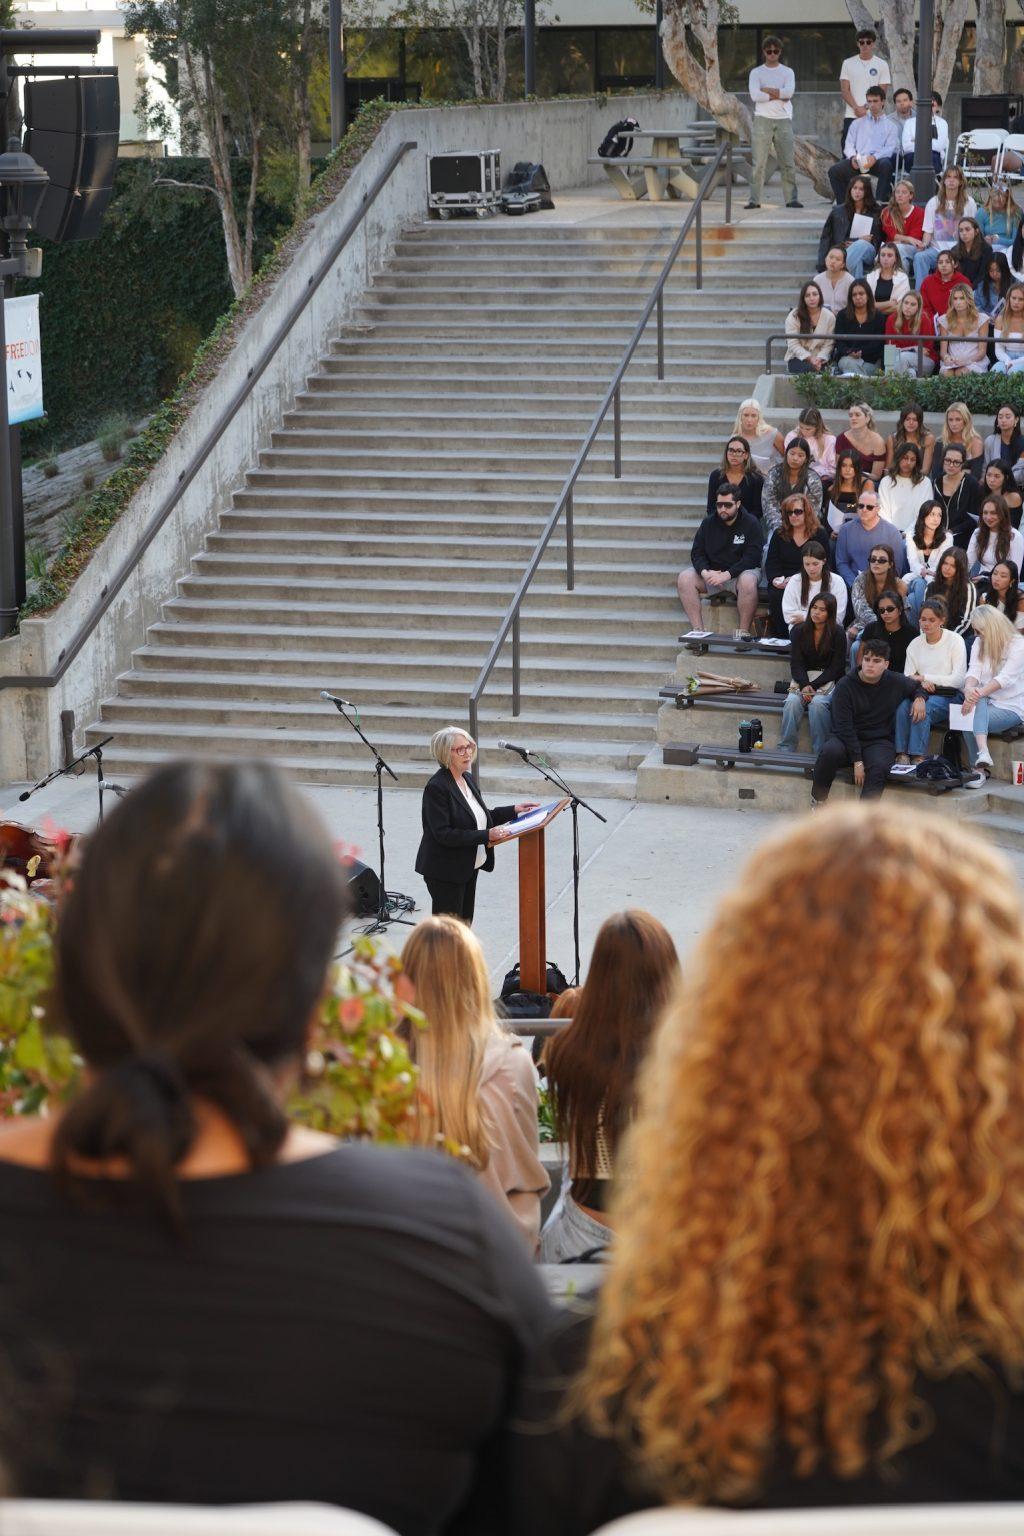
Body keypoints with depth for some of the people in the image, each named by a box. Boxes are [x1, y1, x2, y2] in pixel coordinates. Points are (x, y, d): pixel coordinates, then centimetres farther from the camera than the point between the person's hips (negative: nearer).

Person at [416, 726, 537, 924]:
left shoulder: (468, 779, 8)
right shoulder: (436, 787, -19)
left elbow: (479, 817, 19)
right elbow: (443, 833, -25)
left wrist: (514, 810, 9)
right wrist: (486, 836, -28)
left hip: (469, 867, 9)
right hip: (445, 872, -9)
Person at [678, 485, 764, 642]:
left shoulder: (751, 523, -8)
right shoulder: (709, 523, 5)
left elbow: (752, 557, -16)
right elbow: (697, 553, 1)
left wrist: (727, 574, -26)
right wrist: (705, 573, -21)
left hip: (740, 571, -4)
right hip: (712, 571, 4)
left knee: (748, 581, -39)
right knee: (685, 578, -20)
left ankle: (744, 632, -27)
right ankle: (698, 629, -20)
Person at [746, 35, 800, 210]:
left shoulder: (787, 72, 10)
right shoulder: (756, 72, 7)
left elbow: (789, 92, -8)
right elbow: (755, 95, -9)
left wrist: (766, 90, -7)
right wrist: (778, 95, -7)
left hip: (783, 120, 1)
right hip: (762, 119, -1)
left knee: (788, 162, 0)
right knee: (758, 162, -5)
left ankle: (791, 198, 3)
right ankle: (755, 200, -3)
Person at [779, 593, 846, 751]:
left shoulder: (838, 633, -3)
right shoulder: (800, 631, 6)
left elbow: (837, 667, -6)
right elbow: (796, 664, 1)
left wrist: (813, 686, -16)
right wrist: (804, 685, -18)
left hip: (828, 680, -3)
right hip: (803, 679, 3)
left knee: (817, 703, -33)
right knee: (792, 701, -28)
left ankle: (820, 751, -28)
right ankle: (786, 749, -26)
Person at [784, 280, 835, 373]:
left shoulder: (829, 317, 2)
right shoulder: (794, 316, -3)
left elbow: (828, 344, -1)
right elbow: (793, 344, -8)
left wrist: (819, 359, -19)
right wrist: (809, 359, -19)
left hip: (819, 360, 2)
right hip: (798, 358, -2)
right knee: (809, 369, -35)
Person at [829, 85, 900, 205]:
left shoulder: (890, 126, 17)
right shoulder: (857, 123, 25)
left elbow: (890, 148, 3)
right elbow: (848, 145, 16)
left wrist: (874, 157, -17)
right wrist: (853, 157, -8)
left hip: (877, 161, -2)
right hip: (857, 162, 2)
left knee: (886, 164, -38)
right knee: (834, 170, -23)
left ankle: (881, 202, -35)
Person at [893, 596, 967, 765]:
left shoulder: (955, 640, -1)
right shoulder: (915, 644, 12)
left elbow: (958, 680, -9)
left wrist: (923, 677, -9)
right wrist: (920, 688, -19)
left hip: (950, 696, -3)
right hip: (924, 694, 3)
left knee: (925, 708, -35)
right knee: (902, 705, -30)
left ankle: (917, 757, -36)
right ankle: (901, 756, -34)